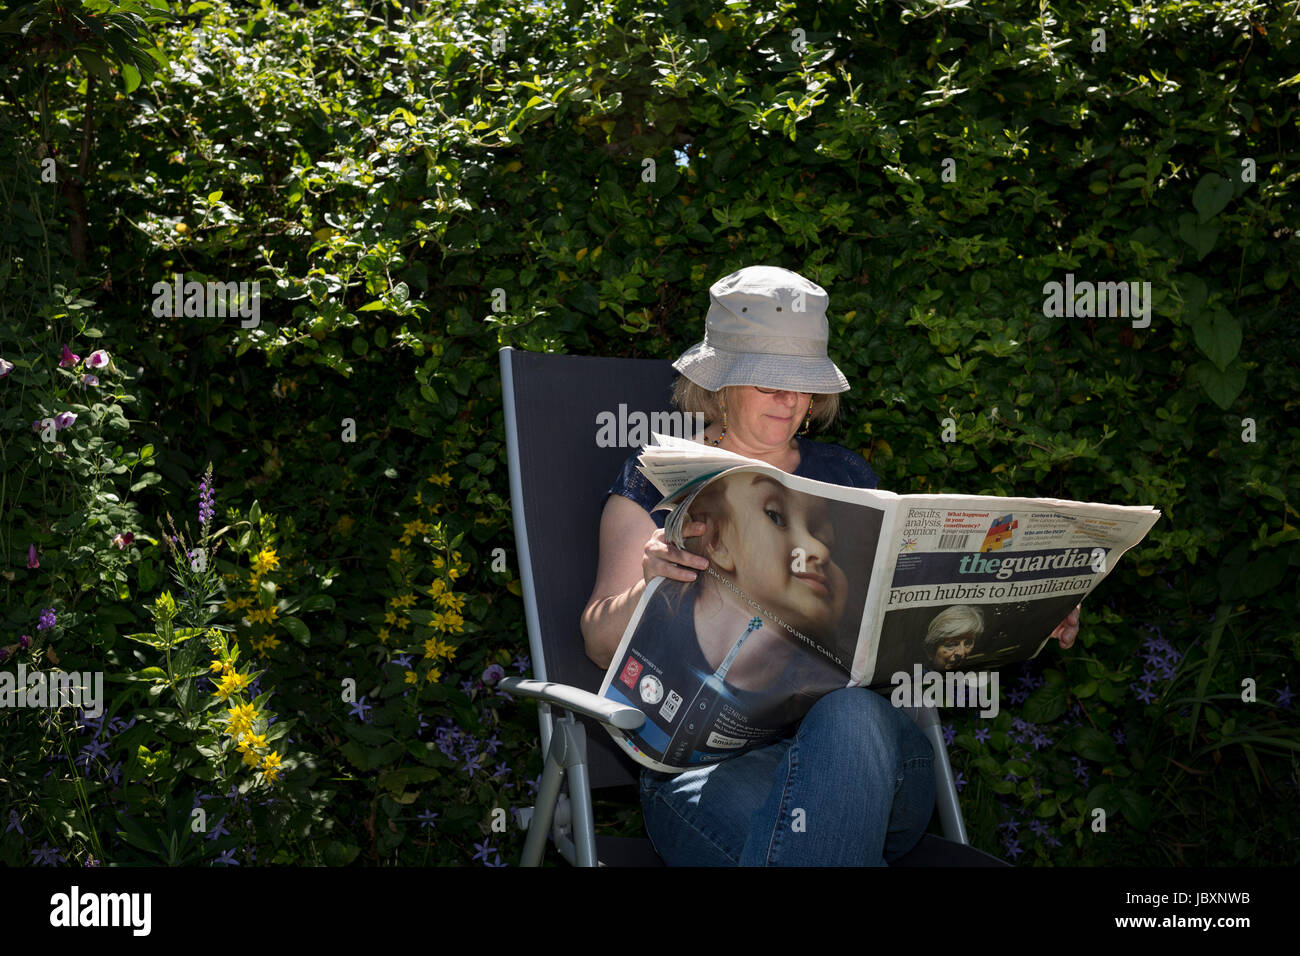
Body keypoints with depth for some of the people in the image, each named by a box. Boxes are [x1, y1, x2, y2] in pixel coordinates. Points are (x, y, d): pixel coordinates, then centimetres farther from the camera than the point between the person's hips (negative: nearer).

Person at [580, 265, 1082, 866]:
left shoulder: (847, 478, 24)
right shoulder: (658, 482, 14)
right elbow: (603, 644, 3)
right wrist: (653, 584, -21)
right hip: (707, 758, -4)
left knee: (849, 717, -37)